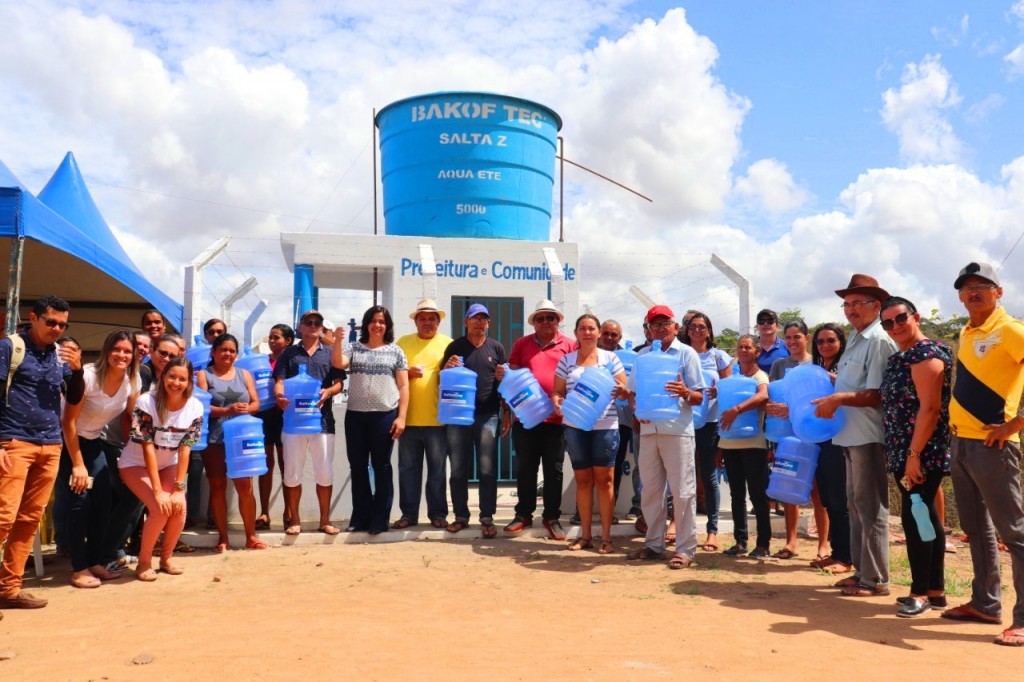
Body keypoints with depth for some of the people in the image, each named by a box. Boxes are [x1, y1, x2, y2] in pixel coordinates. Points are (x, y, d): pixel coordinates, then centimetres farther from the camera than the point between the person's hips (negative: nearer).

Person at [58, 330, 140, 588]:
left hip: (95, 442, 6)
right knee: (81, 498, -14)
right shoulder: (88, 376, -27)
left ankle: (96, 562, 12)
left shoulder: (132, 381, -10)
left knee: (105, 499, -1)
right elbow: (69, 421, -22)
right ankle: (79, 568, -5)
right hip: (68, 441, -6)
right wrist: (78, 464, -20)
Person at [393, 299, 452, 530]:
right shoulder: (403, 342, 9)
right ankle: (409, 513, 16)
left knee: (437, 468, 5)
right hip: (409, 417, 1)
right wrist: (407, 372, -10)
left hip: (437, 418, -1)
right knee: (408, 467, 6)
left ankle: (437, 513, 15)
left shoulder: (447, 343, 7)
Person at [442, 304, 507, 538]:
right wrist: (447, 367, -10)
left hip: (487, 415, 0)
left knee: (487, 470, -1)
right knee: (458, 470, 6)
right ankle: (461, 515, 17)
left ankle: (487, 518, 6)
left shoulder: (496, 347, 10)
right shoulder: (454, 347, 9)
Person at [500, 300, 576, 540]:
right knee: (525, 468, 8)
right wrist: (503, 376, -10)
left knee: (553, 470, 6)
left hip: (556, 418, -1)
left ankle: (552, 517, 17)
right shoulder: (521, 344, 9)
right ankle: (524, 514, 21)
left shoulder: (569, 345, 4)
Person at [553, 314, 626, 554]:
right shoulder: (566, 360, 8)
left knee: (604, 479, 1)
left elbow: (624, 389, 4)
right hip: (575, 426, 2)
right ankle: (585, 534, 17)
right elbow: (557, 391, 8)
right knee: (583, 479, 8)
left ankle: (606, 536, 9)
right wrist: (556, 402, -13)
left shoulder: (610, 358, 5)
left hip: (605, 426, -1)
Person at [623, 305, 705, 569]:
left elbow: (699, 397, -1)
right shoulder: (643, 355, 13)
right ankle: (654, 544, 22)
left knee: (682, 491, -1)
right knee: (650, 490, 10)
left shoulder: (687, 353, 2)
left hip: (678, 430, -4)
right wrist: (636, 408, -7)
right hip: (648, 429, 4)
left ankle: (685, 549, 7)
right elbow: (632, 392, 15)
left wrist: (685, 392, -23)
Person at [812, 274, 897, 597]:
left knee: (871, 506, -2)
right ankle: (862, 570, 28)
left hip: (868, 434, -10)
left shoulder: (879, 341, -14)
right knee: (856, 502, 17)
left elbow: (877, 394, -19)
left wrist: (838, 399, -21)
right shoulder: (855, 338, 15)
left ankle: (876, 579, 8)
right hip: (852, 434, 10)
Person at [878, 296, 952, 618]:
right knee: (925, 517, 13)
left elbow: (930, 408, -21)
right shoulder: (899, 358, 16)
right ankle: (935, 589, 22)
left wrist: (914, 454, -22)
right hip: (906, 453, 10)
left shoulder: (926, 353, -14)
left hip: (923, 454, -10)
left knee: (914, 517, -5)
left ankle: (921, 592, 5)